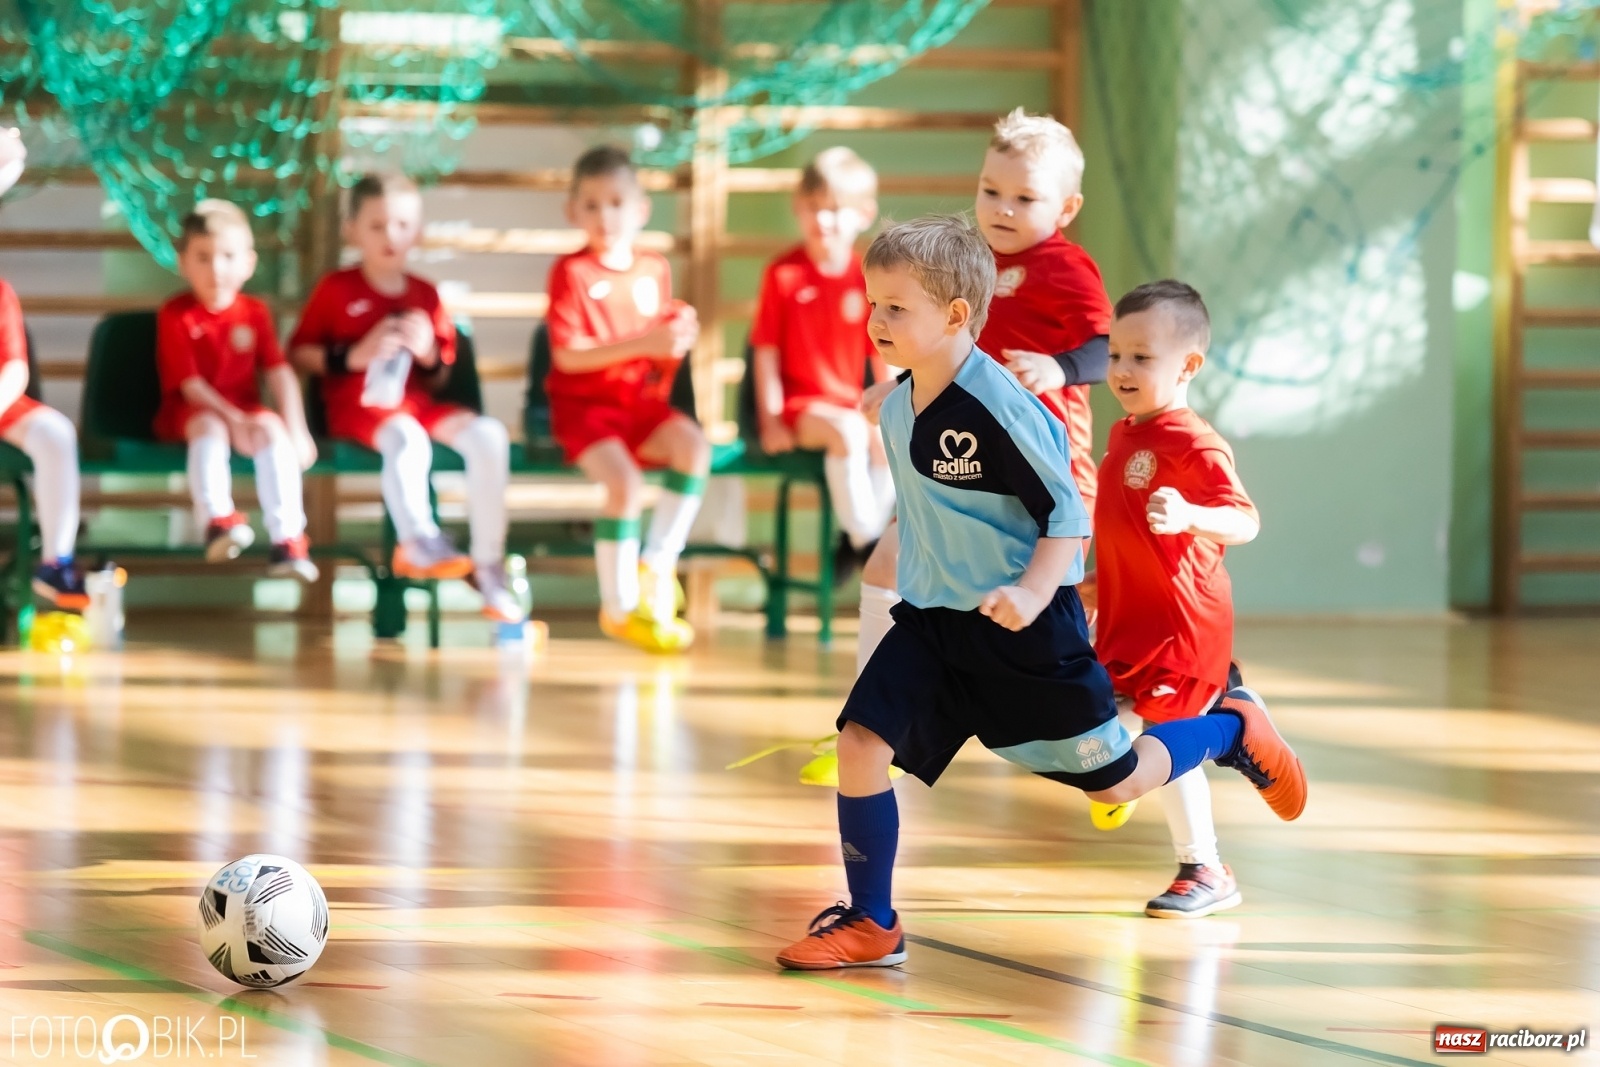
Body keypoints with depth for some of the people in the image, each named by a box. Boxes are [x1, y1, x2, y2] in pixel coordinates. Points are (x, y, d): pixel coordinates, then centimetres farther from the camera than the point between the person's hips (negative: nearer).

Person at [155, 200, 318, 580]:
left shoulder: (254, 313, 5)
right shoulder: (176, 316, -8)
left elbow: (280, 372, -2)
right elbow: (190, 385, -14)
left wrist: (296, 430, -15)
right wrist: (235, 421, -24)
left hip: (244, 410, 3)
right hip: (187, 414, -3)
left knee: (275, 429, -27)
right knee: (210, 426, -36)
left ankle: (287, 538, -33)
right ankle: (217, 519, -46)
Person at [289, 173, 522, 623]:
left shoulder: (425, 295, 15)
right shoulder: (336, 289, 4)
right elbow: (298, 353, -1)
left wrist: (429, 354, -4)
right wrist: (354, 355, -14)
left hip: (416, 401, 5)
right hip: (357, 404, -5)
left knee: (488, 435, -20)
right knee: (408, 439, -39)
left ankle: (488, 565, -18)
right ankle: (420, 540, -35)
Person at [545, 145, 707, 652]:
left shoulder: (655, 270, 9)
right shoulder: (571, 272, -7)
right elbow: (568, 356, -16)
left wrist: (678, 339, -8)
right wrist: (642, 344, -23)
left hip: (640, 401, 5)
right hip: (584, 405, -5)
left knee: (694, 446, -25)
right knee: (625, 482, -29)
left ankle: (655, 568, -13)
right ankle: (620, 606, -11)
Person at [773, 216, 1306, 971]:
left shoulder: (998, 408, -22)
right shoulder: (897, 409, 2)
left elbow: (1067, 515, -19)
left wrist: (1032, 593, -32)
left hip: (1025, 632, -7)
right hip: (932, 621, 7)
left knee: (1116, 781, 5)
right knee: (860, 742, -11)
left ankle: (1232, 728, 34)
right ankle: (872, 926, 1)